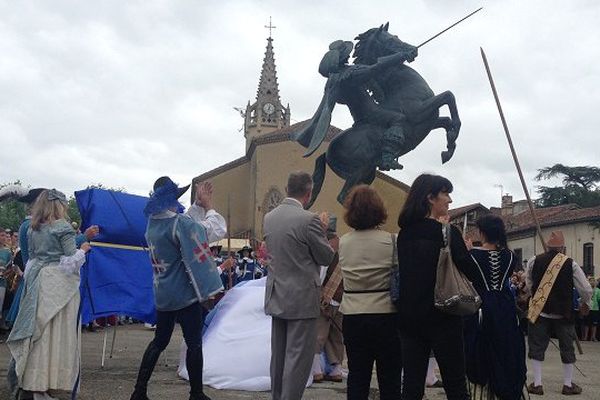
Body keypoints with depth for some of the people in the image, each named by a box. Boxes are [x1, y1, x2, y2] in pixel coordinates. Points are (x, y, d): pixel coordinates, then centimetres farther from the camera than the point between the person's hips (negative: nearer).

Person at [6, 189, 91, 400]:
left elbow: (31, 258, 15)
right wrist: (82, 250, 7)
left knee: (40, 331, 8)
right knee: (58, 332, -3)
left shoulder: (32, 230, 13)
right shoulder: (62, 227, -6)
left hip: (39, 283, 7)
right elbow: (71, 260, -10)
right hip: (59, 284, -6)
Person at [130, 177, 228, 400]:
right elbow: (215, 231, -15)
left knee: (159, 341, 16)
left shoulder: (153, 222, 4)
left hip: (163, 294, 8)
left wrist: (199, 204, 9)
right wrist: (208, 206, -4)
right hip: (184, 293, -8)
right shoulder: (178, 223, -21)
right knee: (194, 343, 4)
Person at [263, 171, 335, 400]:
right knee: (298, 357, 0)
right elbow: (326, 257, -8)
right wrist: (322, 230, 8)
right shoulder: (309, 220, -17)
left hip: (276, 297, 7)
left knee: (278, 354, 15)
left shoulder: (269, 217, 4)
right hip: (302, 299, -7)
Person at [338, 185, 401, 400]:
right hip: (385, 315, -3)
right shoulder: (391, 241, -10)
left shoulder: (343, 243, 1)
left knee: (357, 376, 10)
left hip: (353, 317, 3)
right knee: (390, 379, 8)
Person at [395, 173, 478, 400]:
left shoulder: (404, 234, 4)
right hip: (442, 316, -5)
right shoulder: (447, 232, -12)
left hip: (408, 315, 5)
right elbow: (471, 272, -10)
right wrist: (466, 250, 10)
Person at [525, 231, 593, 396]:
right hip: (564, 312, -1)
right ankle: (568, 384, 19)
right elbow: (586, 289, -6)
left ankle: (537, 384, 7)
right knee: (567, 348, 13)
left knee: (537, 347, 7)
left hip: (539, 311, 1)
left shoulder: (533, 261, -3)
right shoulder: (571, 264, -8)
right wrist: (585, 304, 14)